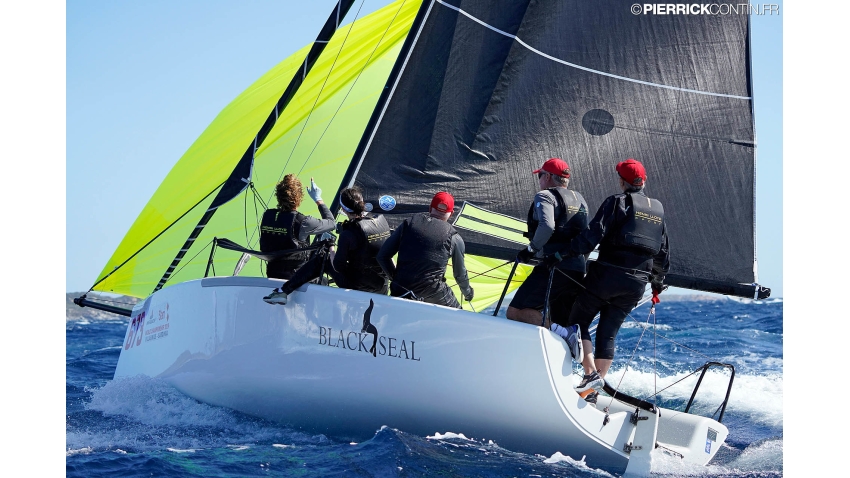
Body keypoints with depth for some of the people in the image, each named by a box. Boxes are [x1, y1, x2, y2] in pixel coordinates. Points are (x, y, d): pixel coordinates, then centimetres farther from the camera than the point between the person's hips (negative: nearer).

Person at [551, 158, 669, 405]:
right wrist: (658, 281, 35)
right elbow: (663, 252, 22)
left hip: (607, 275, -6)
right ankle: (594, 390, 9)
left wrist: (562, 253, -19)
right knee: (608, 333, 11)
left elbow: (594, 234, -17)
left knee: (578, 321, 7)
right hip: (637, 283, 6)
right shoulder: (657, 210, 15)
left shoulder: (617, 202, -4)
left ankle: (591, 374, -9)